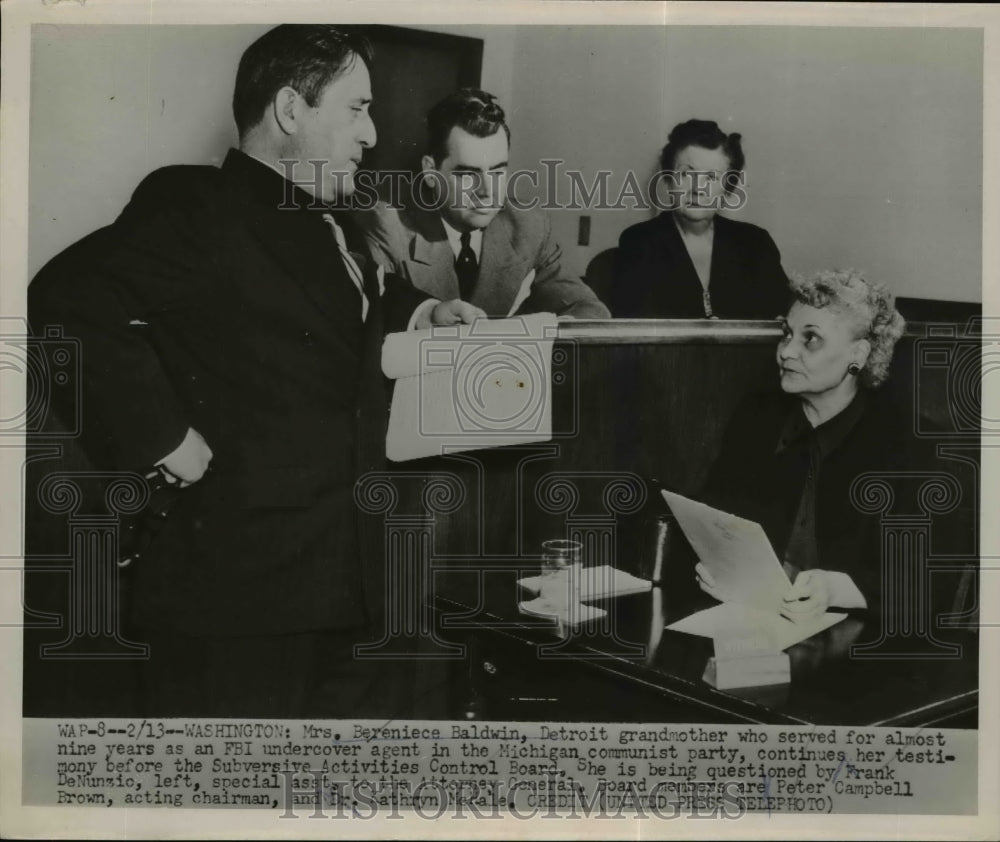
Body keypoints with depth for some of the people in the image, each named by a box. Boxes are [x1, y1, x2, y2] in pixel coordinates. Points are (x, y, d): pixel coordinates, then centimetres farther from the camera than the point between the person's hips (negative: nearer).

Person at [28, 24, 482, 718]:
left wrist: (417, 310, 16)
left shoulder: (338, 229, 17)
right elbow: (71, 300, -25)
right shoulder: (195, 206, -11)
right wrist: (163, 437, -24)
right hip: (242, 589, -8)